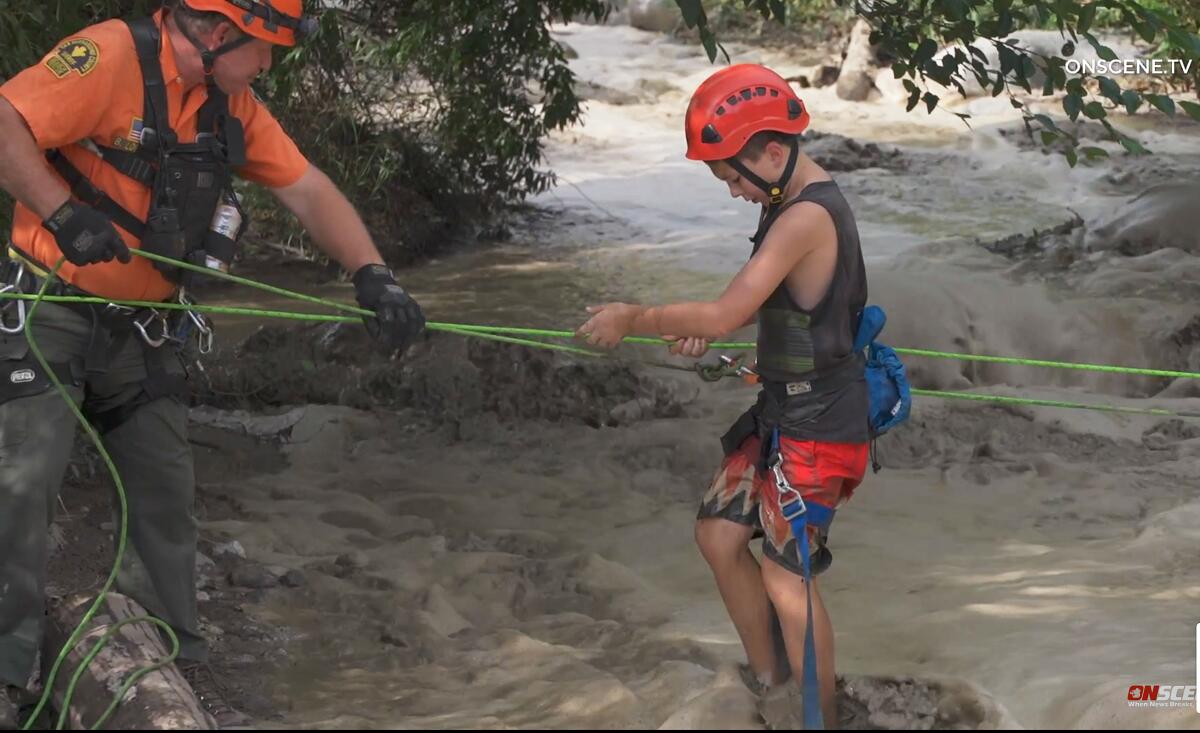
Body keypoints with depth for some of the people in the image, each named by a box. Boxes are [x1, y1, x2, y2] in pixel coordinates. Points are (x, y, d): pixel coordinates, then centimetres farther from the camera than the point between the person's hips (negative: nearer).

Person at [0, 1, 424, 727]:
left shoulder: (233, 105, 6)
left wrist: (374, 277, -6)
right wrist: (64, 213, -30)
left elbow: (309, 191, 5)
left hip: (140, 327, 7)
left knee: (166, 493, 8)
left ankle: (180, 667, 20)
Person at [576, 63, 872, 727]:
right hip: (782, 412, 10)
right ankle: (766, 675, 31)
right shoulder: (792, 203, 5)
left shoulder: (807, 218, -26)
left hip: (820, 428, -10)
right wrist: (705, 330, 4)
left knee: (785, 575, -1)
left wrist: (632, 319, -15)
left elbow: (722, 315, -28)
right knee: (719, 535, 15)